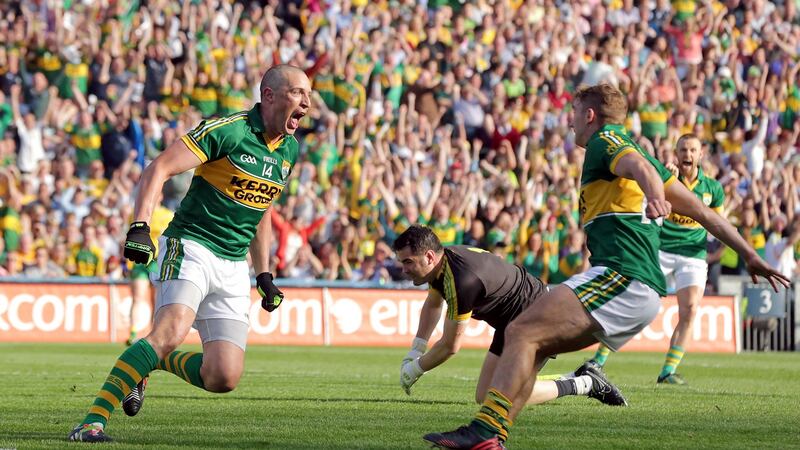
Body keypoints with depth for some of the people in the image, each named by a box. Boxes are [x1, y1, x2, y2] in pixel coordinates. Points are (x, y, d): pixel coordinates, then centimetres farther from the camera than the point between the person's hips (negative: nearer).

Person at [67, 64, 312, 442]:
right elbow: (158, 168, -15)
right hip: (191, 246, -6)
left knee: (223, 379, -6)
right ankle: (92, 422, -28)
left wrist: (263, 274, 23)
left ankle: (151, 362, 22)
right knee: (172, 332, -31)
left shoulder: (290, 149, 12)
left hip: (234, 267, 7)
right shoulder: (227, 130, -12)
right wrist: (139, 227, -28)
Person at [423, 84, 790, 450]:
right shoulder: (626, 146, 29)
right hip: (644, 293, 10)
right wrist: (750, 255, 33)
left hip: (621, 276, -10)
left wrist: (656, 197, -46)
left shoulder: (605, 140, 2)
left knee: (521, 332, -18)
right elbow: (702, 212, 29)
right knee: (532, 347, 9)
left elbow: (639, 165, -23)